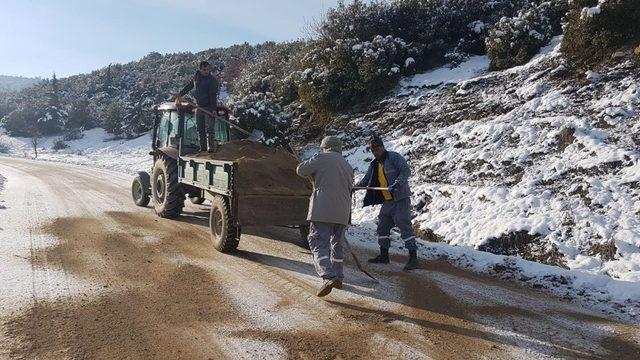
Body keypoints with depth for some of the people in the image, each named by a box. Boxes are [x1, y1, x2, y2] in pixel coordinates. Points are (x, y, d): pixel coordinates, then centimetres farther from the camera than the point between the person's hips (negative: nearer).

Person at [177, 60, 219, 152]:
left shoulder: (212, 79, -7)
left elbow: (213, 95, -14)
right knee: (200, 128, 5)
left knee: (208, 128, -11)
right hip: (199, 107, 6)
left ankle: (211, 146, -9)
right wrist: (180, 94, 29)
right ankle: (203, 148, 10)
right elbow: (189, 86, 26)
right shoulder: (196, 77, 10)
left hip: (209, 107, -6)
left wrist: (214, 108, -22)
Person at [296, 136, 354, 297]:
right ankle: (338, 278, 24)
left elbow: (300, 170, 1)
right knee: (337, 245, 18)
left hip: (322, 211, -6)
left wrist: (314, 173, 21)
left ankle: (329, 277, -21)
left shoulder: (321, 158, 0)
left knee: (319, 244, -5)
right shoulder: (347, 166, 19)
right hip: (342, 212, 6)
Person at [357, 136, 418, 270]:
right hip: (388, 200, 9)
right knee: (382, 225, 11)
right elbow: (366, 179, 18)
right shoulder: (374, 164, 15)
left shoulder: (394, 157, -9)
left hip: (401, 198, -9)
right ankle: (384, 256, 22)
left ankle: (413, 258, -7)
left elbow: (406, 171, -18)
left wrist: (398, 183, -33)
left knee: (404, 225, -11)